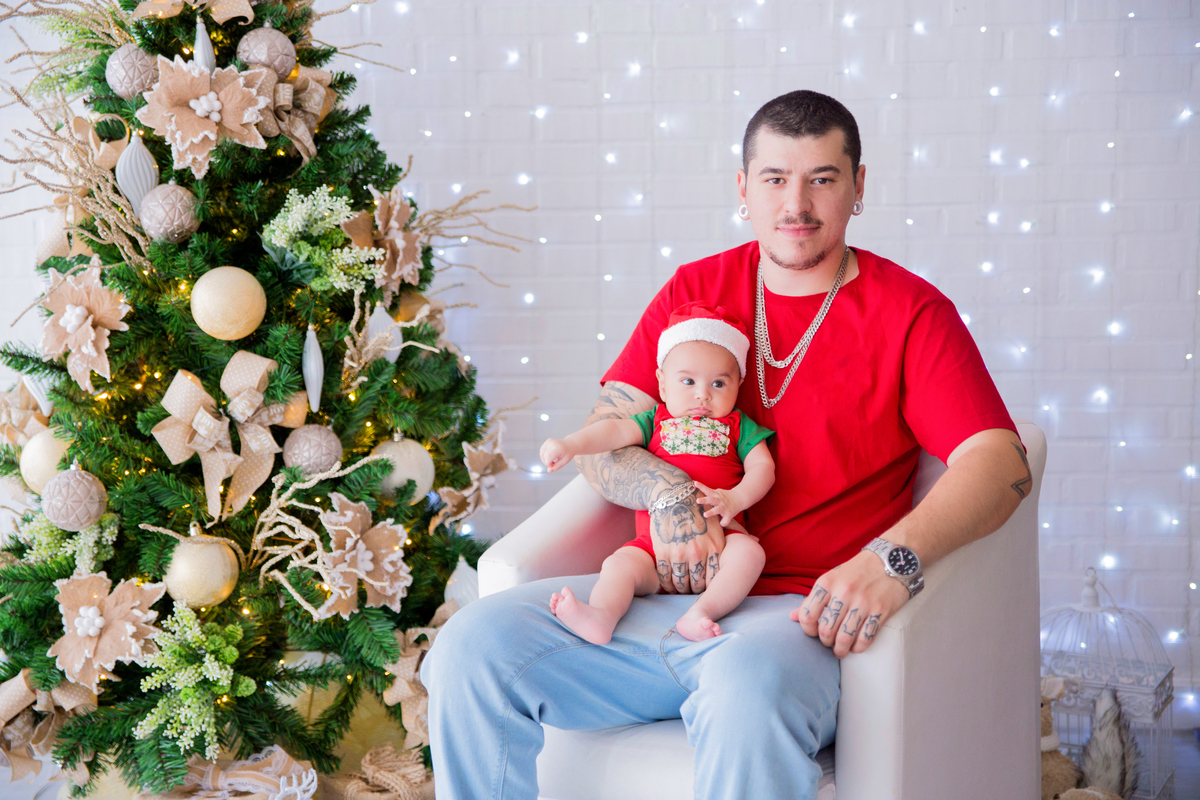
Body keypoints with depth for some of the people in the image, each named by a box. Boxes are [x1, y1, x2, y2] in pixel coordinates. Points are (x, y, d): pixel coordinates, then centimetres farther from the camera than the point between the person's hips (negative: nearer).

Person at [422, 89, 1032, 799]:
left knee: (749, 690, -40)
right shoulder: (695, 290, 16)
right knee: (472, 647, -17)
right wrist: (666, 492, -10)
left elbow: (1002, 462, -8)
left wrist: (896, 558, -26)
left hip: (790, 613, -4)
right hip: (657, 597, 5)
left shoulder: (911, 313, 3)